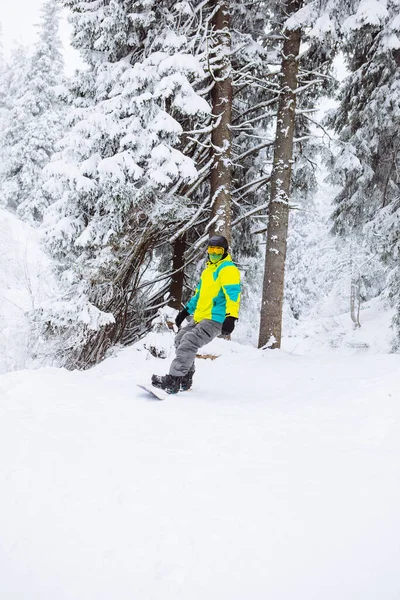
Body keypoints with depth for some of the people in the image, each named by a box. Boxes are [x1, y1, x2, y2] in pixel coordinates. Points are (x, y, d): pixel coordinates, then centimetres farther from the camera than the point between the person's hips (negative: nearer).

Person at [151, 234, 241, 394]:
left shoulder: (228, 269, -9)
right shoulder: (208, 270, 22)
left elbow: (233, 294, -23)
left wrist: (231, 317, -36)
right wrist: (186, 311, 30)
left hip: (215, 319, -10)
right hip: (200, 317, 10)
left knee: (188, 342, -24)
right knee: (180, 339, 16)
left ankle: (173, 381, -27)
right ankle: (185, 379, 23)